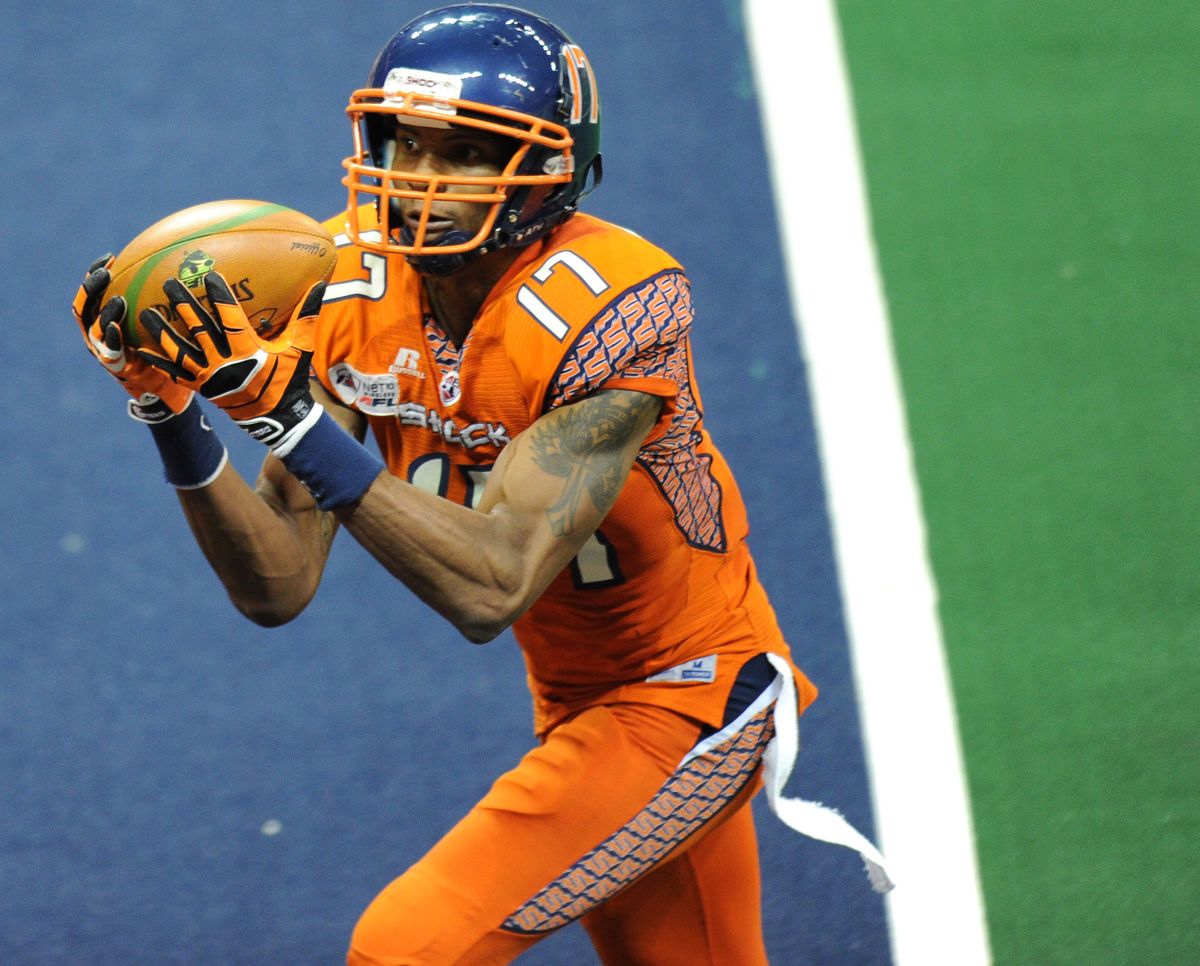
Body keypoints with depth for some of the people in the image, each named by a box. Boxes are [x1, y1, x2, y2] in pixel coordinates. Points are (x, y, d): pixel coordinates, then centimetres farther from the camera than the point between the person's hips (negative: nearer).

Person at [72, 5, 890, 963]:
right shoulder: (353, 283, -10)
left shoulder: (608, 306, -28)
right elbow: (279, 587, -12)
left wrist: (286, 411, -41)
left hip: (685, 699, -7)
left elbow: (492, 588, -36)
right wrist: (173, 413, -26)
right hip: (575, 702, 7)